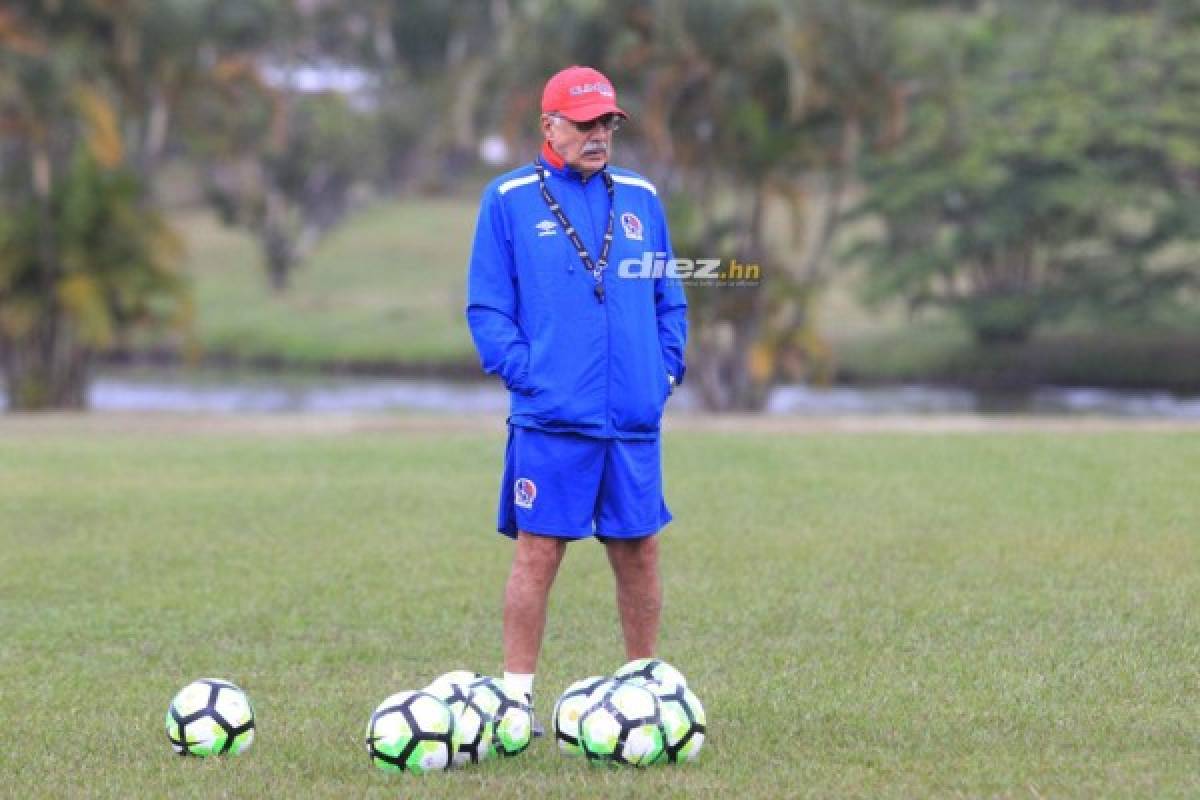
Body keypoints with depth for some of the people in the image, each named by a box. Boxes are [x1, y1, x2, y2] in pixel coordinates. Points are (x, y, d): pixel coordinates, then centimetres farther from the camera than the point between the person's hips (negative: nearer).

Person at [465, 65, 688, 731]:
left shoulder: (640, 200, 13)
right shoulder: (510, 200, 1)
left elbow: (669, 299, 18)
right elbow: (486, 306, 0)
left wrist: (666, 368, 5)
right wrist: (523, 371, -10)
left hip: (634, 420, 4)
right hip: (550, 420, -4)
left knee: (638, 555, 8)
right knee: (537, 555, -4)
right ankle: (517, 695, 1)